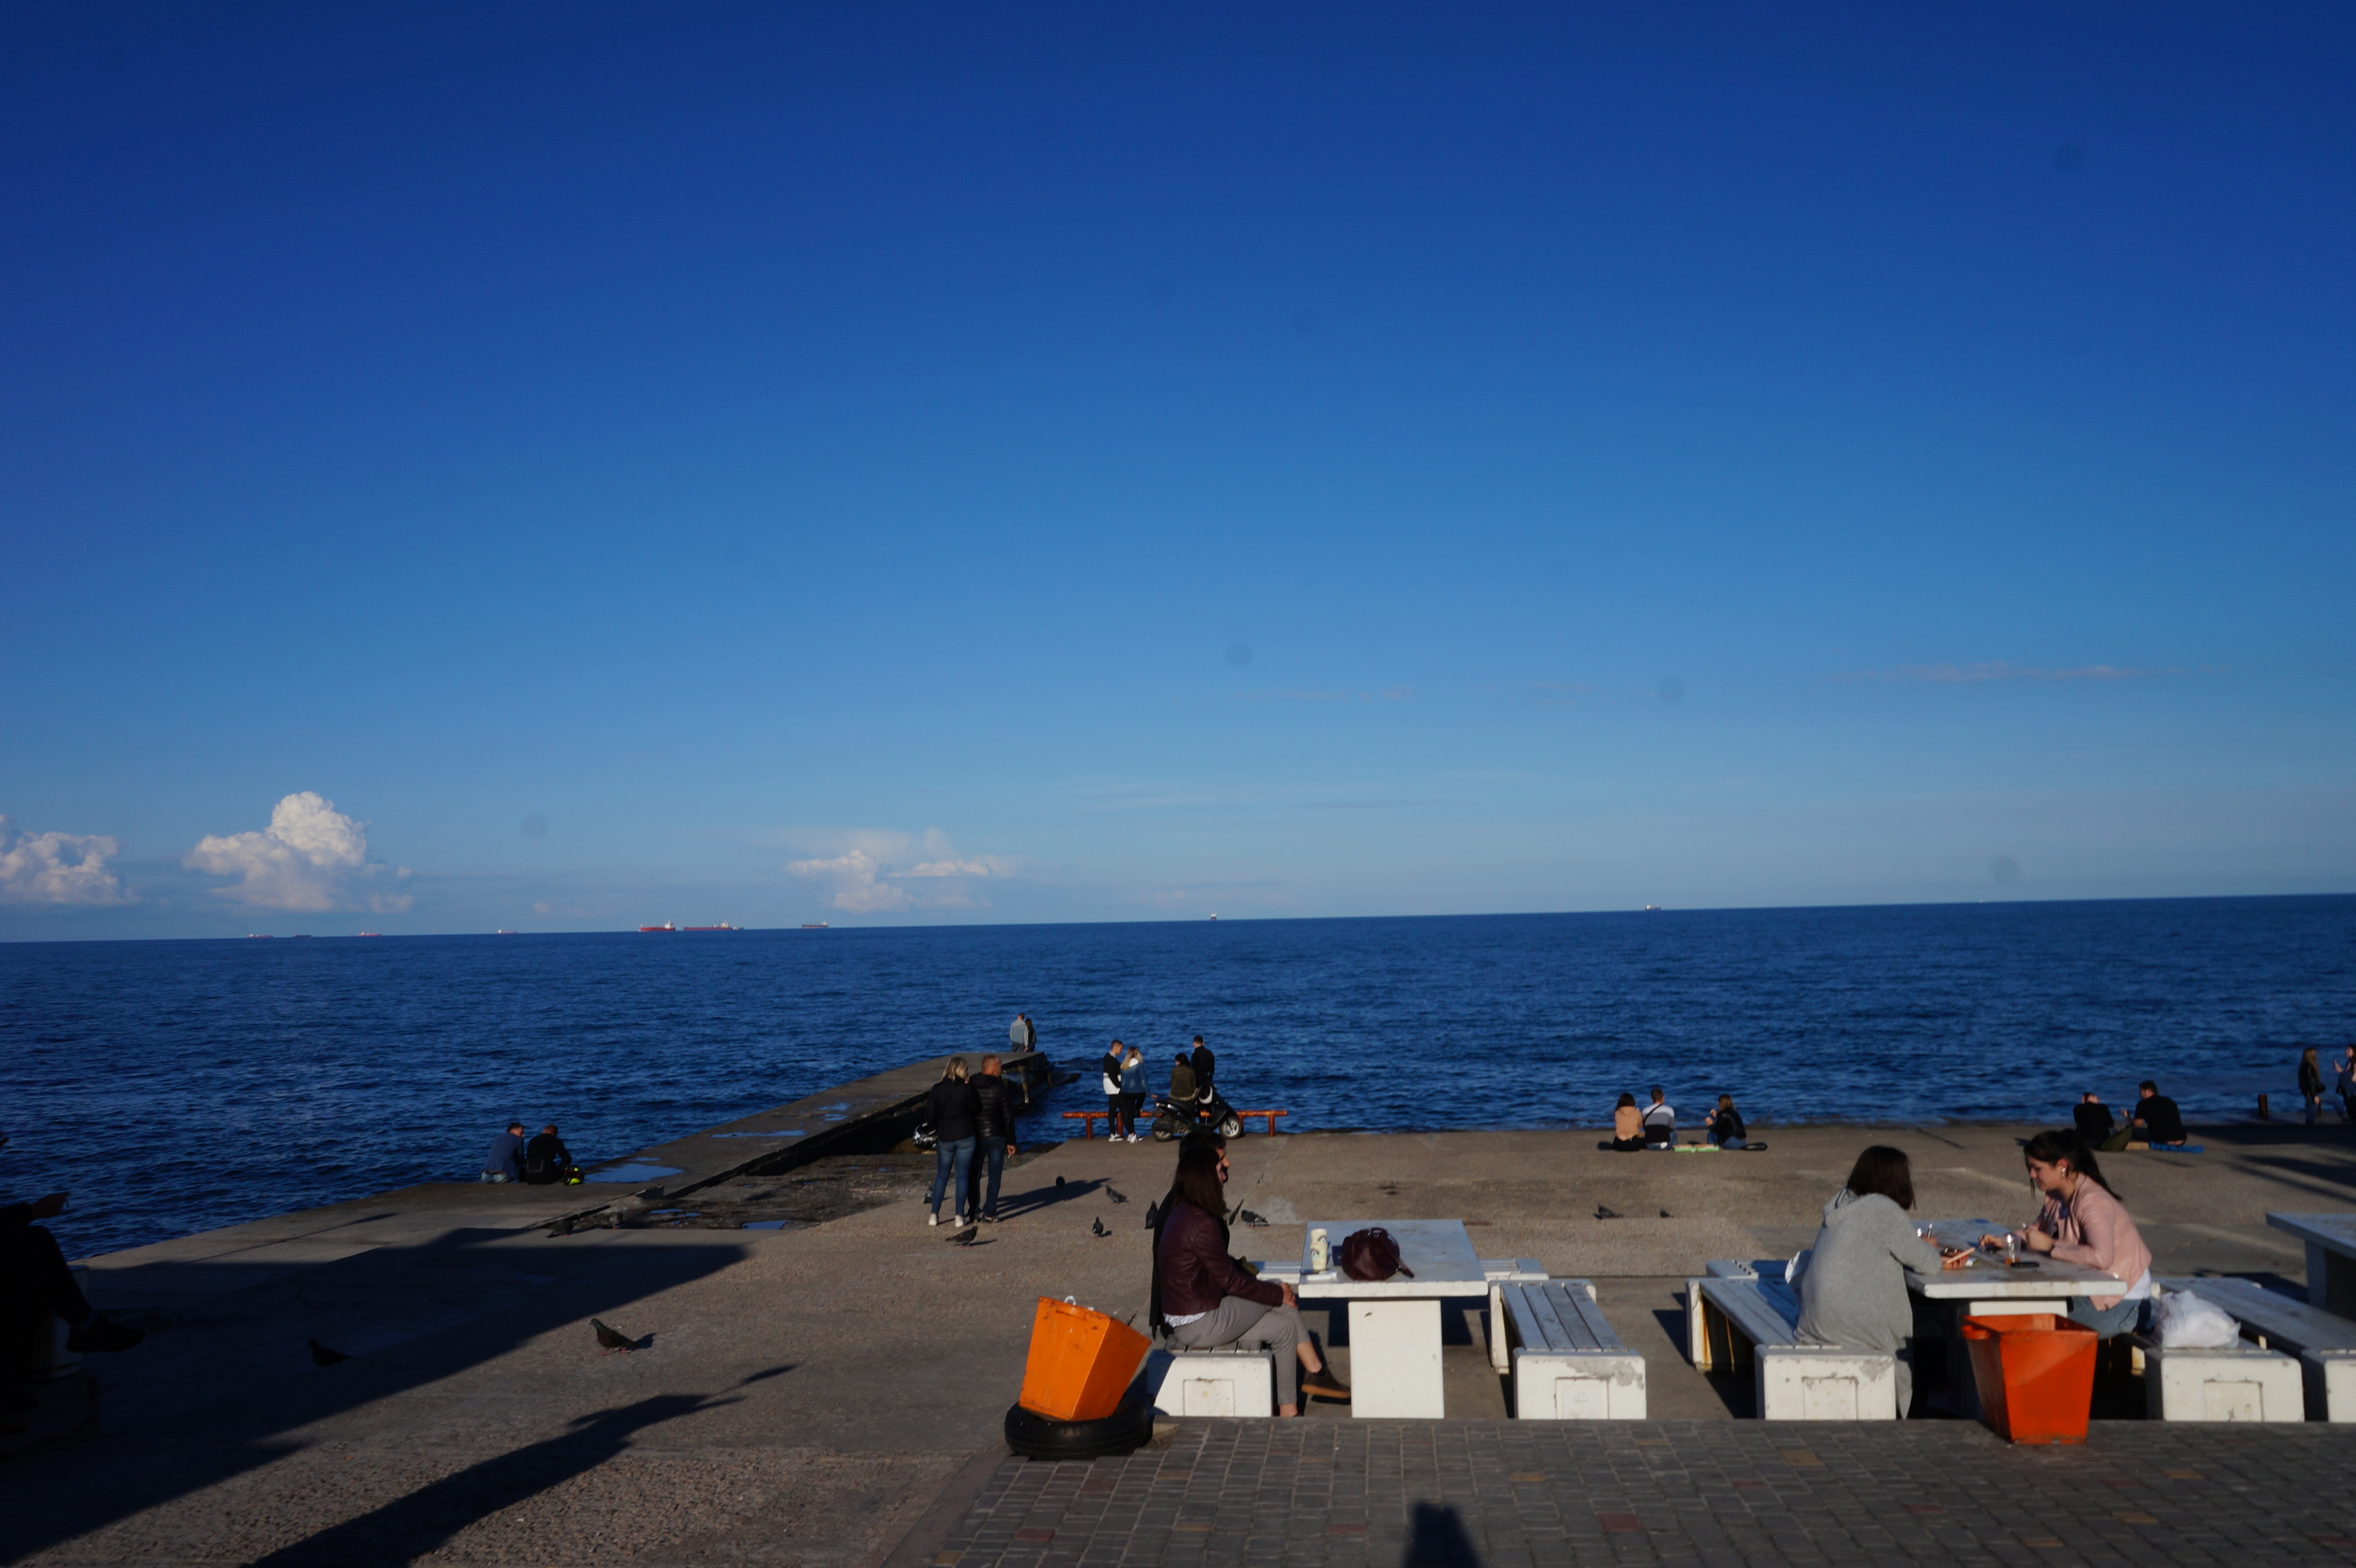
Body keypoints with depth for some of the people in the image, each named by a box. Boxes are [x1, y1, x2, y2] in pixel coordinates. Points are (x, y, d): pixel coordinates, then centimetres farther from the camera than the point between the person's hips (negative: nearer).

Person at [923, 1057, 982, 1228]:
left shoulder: (937, 1090, -3)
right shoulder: (967, 1088, -10)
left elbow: (930, 1117, 0)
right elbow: (977, 1109, -2)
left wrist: (936, 1131, 17)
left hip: (944, 1138, 2)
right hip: (965, 1137, -2)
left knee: (942, 1175, 12)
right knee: (962, 1176, 3)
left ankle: (934, 1215, 12)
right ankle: (960, 1216, 3)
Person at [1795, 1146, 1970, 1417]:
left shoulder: (1842, 1203, 9)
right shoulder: (1884, 1211, -15)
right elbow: (1924, 1261, -8)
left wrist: (1938, 1259, 18)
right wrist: (1937, 1258, 16)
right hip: (1846, 1322, -8)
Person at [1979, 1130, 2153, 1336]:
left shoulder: (2092, 1201, -22)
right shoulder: (2057, 1197, 5)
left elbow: (2101, 1257, -35)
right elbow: (2037, 1228, 18)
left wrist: (2050, 1246, -25)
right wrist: (2004, 1240, -2)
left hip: (2122, 1304, -9)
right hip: (2094, 1290, 9)